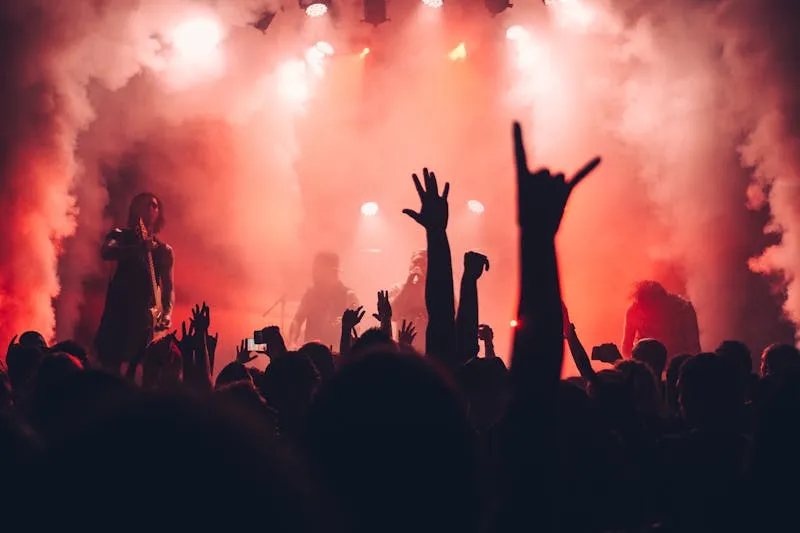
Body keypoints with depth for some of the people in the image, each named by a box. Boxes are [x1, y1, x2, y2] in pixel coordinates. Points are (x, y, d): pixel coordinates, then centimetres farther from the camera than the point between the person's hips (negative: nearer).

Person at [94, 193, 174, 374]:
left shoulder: (163, 250, 11)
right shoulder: (121, 236, 5)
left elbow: (168, 288, 5)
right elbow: (106, 252, -17)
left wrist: (167, 314, -14)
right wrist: (139, 248, -32)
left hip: (143, 316, 2)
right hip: (116, 312, -2)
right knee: (109, 365, -8)